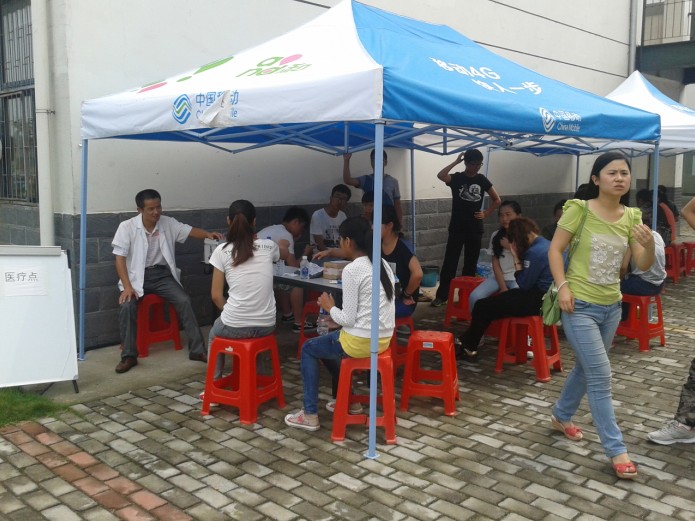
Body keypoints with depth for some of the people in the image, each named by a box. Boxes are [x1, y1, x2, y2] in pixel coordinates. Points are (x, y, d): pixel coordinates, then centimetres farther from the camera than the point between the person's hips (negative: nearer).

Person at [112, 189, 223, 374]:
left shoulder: (168, 223, 0)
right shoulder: (127, 227, -9)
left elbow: (190, 231, -2)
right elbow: (120, 259, -11)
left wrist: (208, 234, -26)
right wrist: (127, 286, -23)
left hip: (162, 274, 2)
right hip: (137, 276, -2)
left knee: (184, 301, -20)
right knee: (127, 305, -29)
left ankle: (197, 350, -11)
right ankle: (128, 356, -15)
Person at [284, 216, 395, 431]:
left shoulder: (352, 270, -17)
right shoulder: (383, 265, 8)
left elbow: (348, 319, -17)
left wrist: (330, 307, 2)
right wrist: (337, 313, 16)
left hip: (361, 341, -8)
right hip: (383, 339, 8)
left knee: (308, 348, 16)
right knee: (330, 342, 32)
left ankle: (310, 415, 18)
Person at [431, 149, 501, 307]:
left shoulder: (482, 180, 6)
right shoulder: (457, 178, -3)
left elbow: (497, 200, 14)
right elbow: (440, 175, -25)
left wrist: (485, 213, 1)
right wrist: (456, 162, -20)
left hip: (475, 229, 3)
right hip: (457, 228, -3)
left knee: (470, 264, 9)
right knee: (450, 262, -3)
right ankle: (441, 295, 4)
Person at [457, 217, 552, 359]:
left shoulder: (534, 252, -19)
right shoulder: (546, 244, 11)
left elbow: (524, 285, -15)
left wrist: (516, 259, -10)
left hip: (537, 300, -10)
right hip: (545, 295, 10)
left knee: (482, 306, -2)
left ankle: (469, 347, 17)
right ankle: (469, 341, 23)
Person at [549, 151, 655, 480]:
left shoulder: (632, 217, 3)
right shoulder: (579, 210, -11)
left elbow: (643, 265, 0)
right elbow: (555, 250, -9)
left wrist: (649, 245, -21)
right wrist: (562, 286, -20)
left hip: (612, 306, 6)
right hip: (580, 306, -6)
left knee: (586, 368, 20)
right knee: (601, 377, -6)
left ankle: (561, 416, 42)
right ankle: (616, 450, 5)